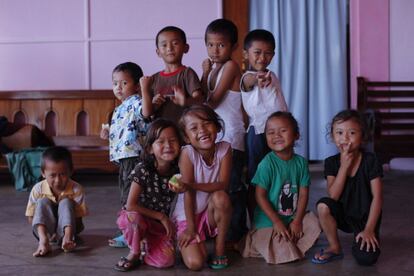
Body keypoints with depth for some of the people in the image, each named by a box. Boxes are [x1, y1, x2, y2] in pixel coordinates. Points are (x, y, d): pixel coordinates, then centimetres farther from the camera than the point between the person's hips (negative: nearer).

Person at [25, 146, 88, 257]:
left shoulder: (76, 190, -16)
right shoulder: (38, 189, -12)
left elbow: (78, 219, -19)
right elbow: (31, 218, -9)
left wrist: (68, 236, -39)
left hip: (67, 227, -1)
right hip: (46, 229, 1)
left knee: (66, 202, -23)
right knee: (43, 202, -22)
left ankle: (67, 237, -43)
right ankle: (43, 240, -40)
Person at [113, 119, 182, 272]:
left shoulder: (177, 171, -10)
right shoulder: (143, 170, -21)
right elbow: (131, 205, -22)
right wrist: (160, 216, -20)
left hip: (160, 224, 2)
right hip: (137, 217, -2)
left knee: (166, 260, -21)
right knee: (134, 218, -39)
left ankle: (147, 243, 12)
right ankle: (135, 253, -8)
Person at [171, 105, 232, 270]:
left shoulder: (224, 149, -13)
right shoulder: (187, 153, -20)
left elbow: (222, 185, -21)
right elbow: (189, 193, -18)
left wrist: (191, 185, -32)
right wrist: (190, 227, -16)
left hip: (212, 213, 2)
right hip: (188, 214, -2)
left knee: (220, 197, -33)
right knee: (195, 263, -19)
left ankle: (219, 248, -10)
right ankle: (186, 242, 18)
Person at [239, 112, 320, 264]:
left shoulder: (301, 162, -2)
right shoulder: (267, 163, -16)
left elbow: (303, 194, -1)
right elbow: (260, 196, -15)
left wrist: (297, 220, -9)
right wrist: (277, 222, -15)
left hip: (293, 217, 6)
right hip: (268, 220, -5)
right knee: (285, 255, -14)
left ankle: (291, 244, 8)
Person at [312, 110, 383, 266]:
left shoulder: (370, 160, -13)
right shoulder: (331, 162, -6)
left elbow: (377, 197, -13)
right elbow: (333, 196, -18)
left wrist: (369, 229, -18)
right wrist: (345, 165, -24)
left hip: (365, 217, -2)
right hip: (343, 215, 2)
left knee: (366, 258, -25)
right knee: (323, 205, -30)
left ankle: (363, 238, 12)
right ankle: (335, 248, -8)